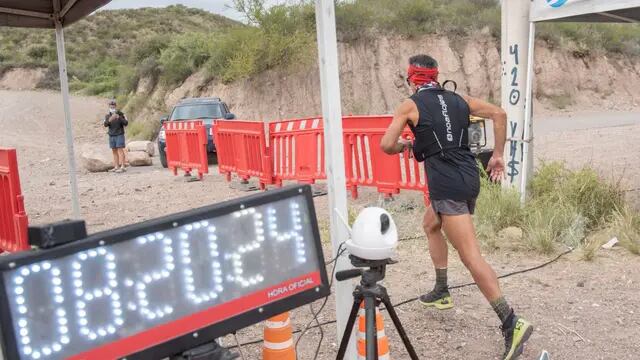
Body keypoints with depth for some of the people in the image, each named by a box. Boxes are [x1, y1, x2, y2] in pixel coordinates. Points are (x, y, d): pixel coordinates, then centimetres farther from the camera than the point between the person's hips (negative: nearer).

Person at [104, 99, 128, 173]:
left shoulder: (120, 114, -4)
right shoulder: (107, 115, 6)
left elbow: (126, 123, -10)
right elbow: (105, 125, -5)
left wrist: (119, 118, -25)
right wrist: (109, 120, -24)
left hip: (119, 135, -4)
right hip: (111, 135, 4)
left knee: (120, 150, -8)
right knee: (114, 151, 6)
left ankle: (122, 167, -10)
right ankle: (116, 167, 9)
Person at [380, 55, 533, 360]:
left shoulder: (410, 105, 1)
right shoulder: (459, 99, 16)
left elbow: (386, 145, -3)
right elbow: (499, 114, 12)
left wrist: (403, 146, 20)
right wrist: (498, 155, 15)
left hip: (446, 184, -8)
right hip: (469, 177, 8)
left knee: (470, 255, -9)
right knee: (430, 225, 29)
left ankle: (512, 323, -12)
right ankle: (441, 292, 36)